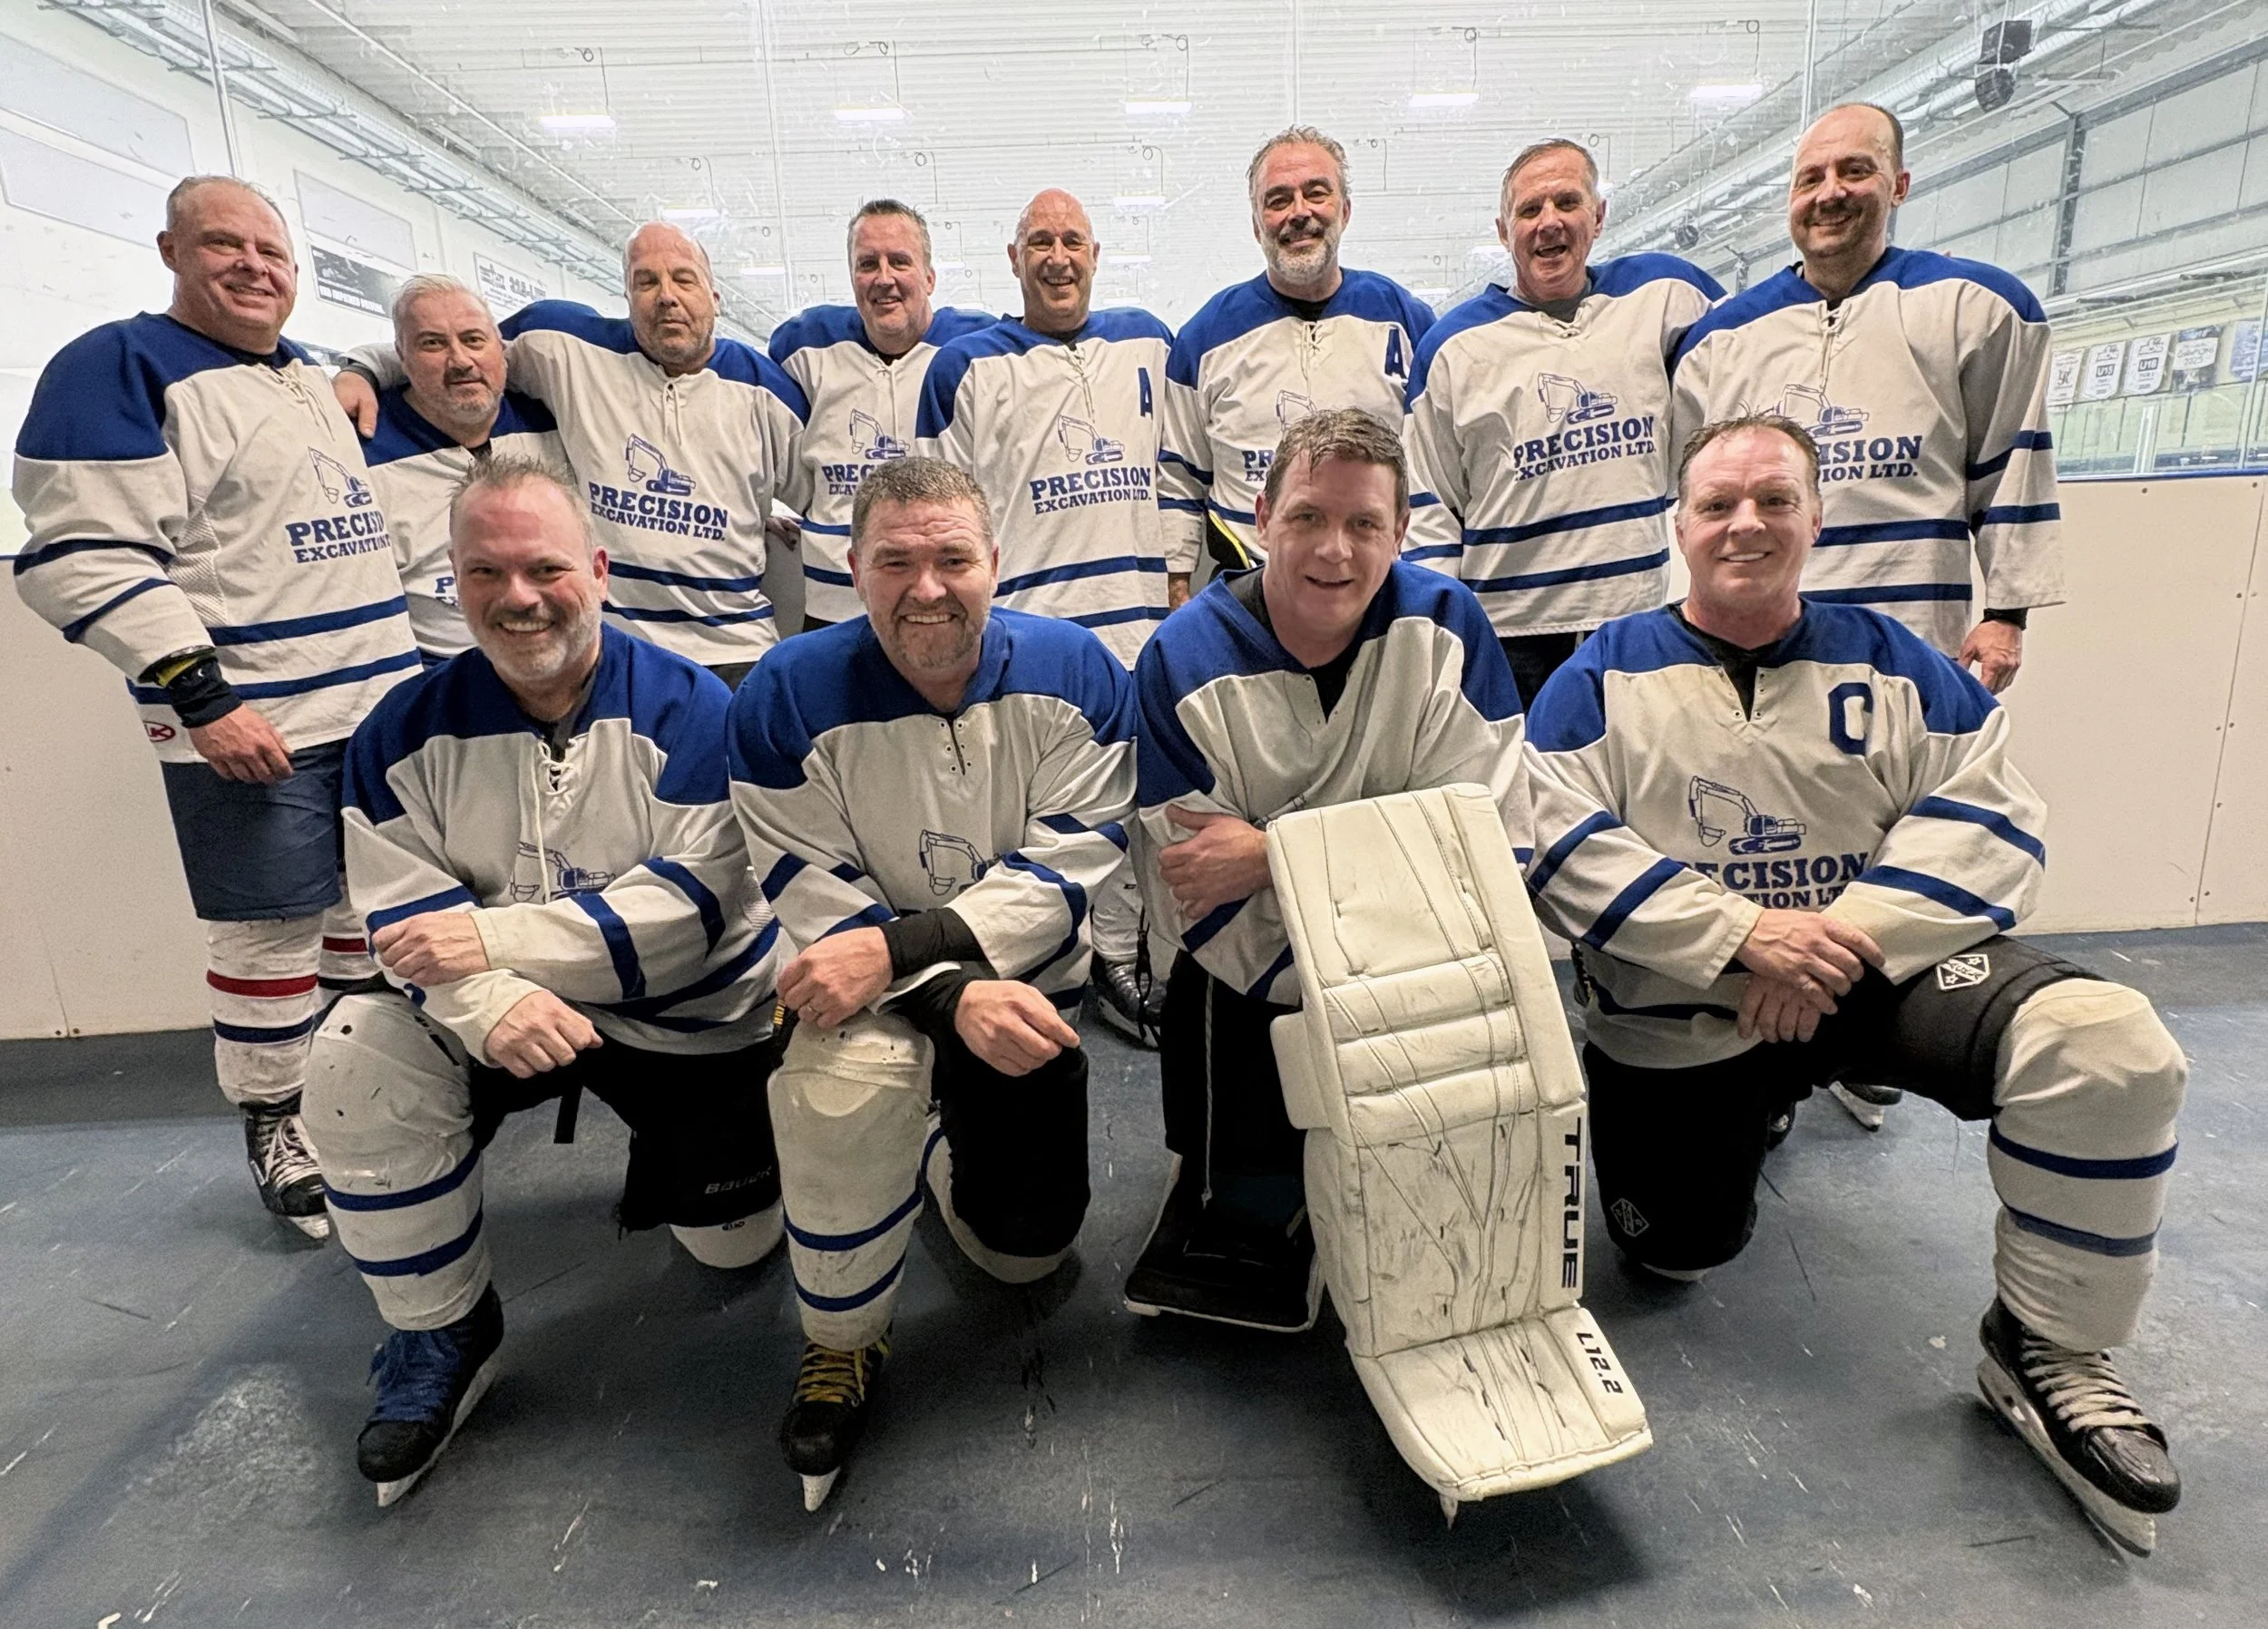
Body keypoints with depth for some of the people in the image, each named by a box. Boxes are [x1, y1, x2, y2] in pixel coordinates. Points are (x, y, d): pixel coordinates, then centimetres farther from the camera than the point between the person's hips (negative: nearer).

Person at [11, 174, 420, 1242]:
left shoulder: (310, 374, 17)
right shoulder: (122, 367, -6)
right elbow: (85, 559, -15)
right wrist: (200, 696, -20)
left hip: (382, 706, 7)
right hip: (253, 726, -7)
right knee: (271, 936, 1)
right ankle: (273, 1128, 21)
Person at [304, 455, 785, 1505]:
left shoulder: (687, 708, -18)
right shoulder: (408, 731, -7)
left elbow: (695, 903, -25)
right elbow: (404, 918, -11)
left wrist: (497, 937, -31)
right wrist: (492, 1005, -32)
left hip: (693, 1017, -2)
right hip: (498, 1015, 3)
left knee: (734, 1244, 4)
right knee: (359, 1061, -24)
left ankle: (674, 1150, 42)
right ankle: (440, 1336, 0)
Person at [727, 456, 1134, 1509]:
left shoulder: (1075, 674, -16)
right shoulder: (788, 699, -19)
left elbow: (1063, 869, -21)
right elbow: (821, 906, -19)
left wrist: (896, 944, -32)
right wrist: (955, 996, -34)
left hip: (1027, 983, 2)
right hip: (871, 985, -2)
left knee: (1027, 1252, 10)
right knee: (846, 1086, -36)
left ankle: (950, 1153, 47)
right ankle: (842, 1343, -6)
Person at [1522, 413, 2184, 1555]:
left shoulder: (1889, 660, 5)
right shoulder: (1606, 674, -3)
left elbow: (1989, 812, -4)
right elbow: (1557, 842, -15)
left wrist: (1850, 939, -20)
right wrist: (1743, 934, -23)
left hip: (1880, 970, 1)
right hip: (1676, 1018, 0)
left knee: (2107, 1045, -25)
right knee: (1675, 1253, 6)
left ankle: (2047, 1352, -3)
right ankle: (1745, 1115, 40)